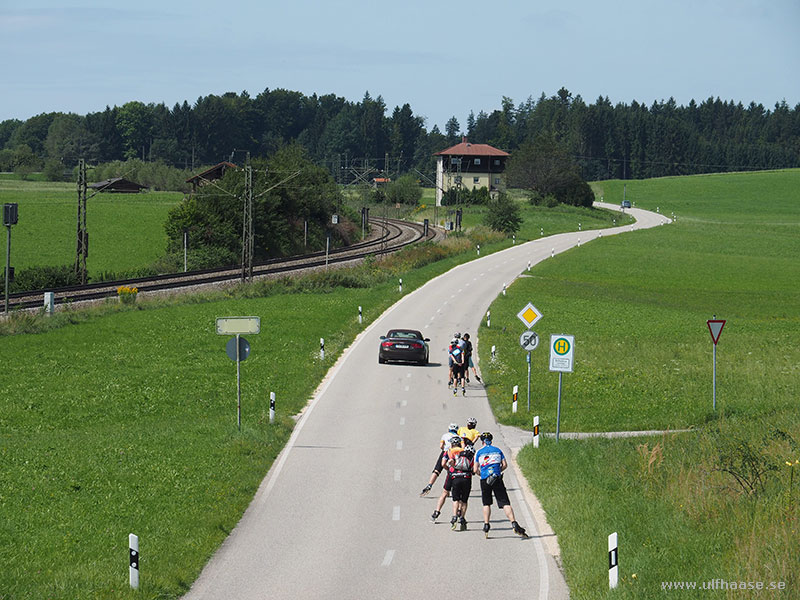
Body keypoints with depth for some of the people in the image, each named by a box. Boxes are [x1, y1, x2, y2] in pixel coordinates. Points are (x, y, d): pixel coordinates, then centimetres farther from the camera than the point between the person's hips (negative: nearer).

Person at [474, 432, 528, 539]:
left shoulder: (479, 452, 8)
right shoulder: (498, 450, 12)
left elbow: (475, 470, 4)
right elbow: (504, 465, 7)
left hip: (485, 481, 0)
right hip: (497, 479, 0)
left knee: (486, 504, 16)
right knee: (505, 503, -5)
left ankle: (486, 525, 8)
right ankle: (514, 524, -18)